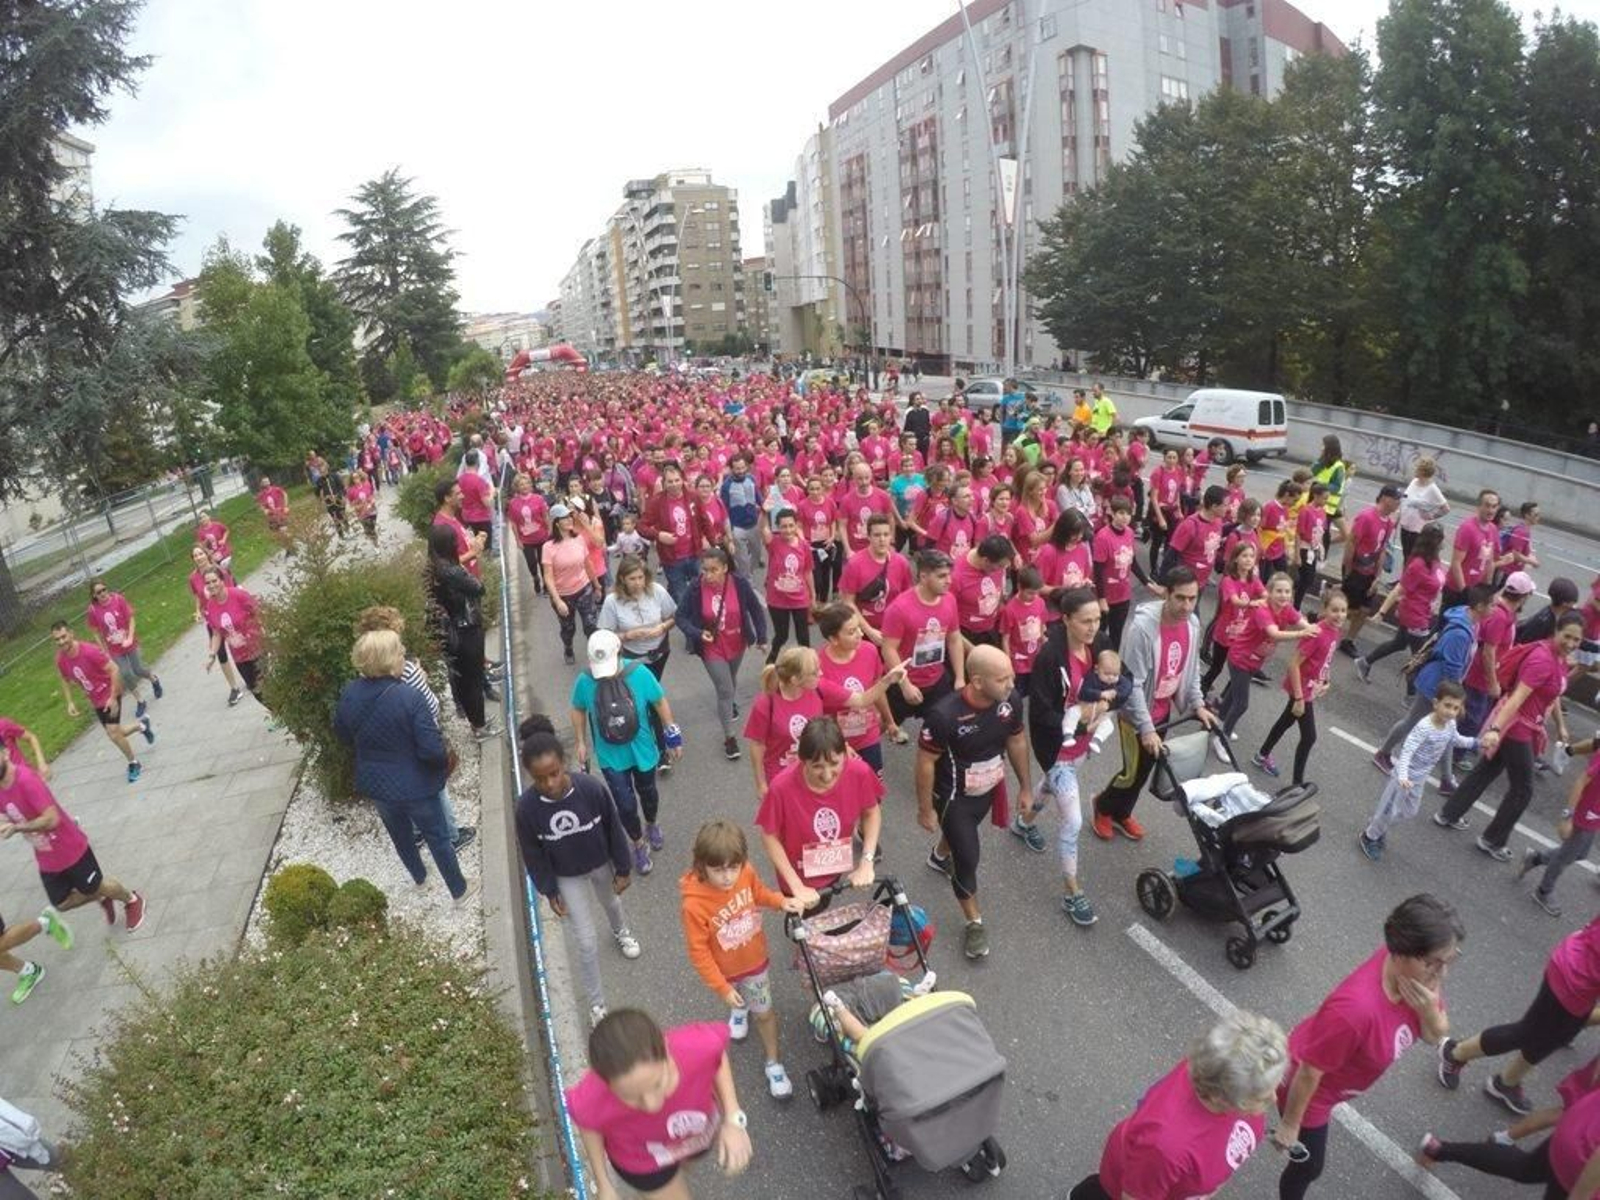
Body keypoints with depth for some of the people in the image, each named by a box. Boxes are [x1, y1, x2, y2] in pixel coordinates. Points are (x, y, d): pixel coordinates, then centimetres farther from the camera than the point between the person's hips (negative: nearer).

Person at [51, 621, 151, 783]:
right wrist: (70, 702, 1)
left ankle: (134, 763, 9)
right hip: (96, 701, 6)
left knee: (113, 732, -13)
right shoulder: (60, 659, -8)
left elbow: (114, 670, -20)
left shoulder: (90, 651, -26)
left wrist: (113, 697, -22)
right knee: (114, 732, 11)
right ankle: (142, 725, 43)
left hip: (109, 695, -6)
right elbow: (65, 680, 11)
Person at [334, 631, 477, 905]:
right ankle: (459, 891, 33)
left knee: (399, 834, 29)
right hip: (414, 786, -5)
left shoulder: (349, 694, -13)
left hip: (374, 784, 5)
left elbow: (342, 734, 6)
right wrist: (445, 762, -7)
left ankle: (418, 877, 54)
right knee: (437, 838, 16)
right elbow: (433, 749, -29)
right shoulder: (410, 697, -31)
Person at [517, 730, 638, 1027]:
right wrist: (549, 891, -4)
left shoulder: (592, 788, -33)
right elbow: (532, 854, -13)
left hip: (601, 864, 1)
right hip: (567, 877, -1)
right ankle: (597, 1004, 29)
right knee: (587, 944, 6)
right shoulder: (527, 806, -31)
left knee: (611, 903, 32)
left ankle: (620, 931, 67)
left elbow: (614, 829, -16)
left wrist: (623, 868, -6)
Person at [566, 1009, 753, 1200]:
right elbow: (588, 1124, -16)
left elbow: (718, 1055, -16)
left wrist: (733, 1118, -23)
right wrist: (603, 1184, -2)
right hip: (642, 1159, -3)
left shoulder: (698, 1046, -43)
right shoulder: (594, 1100, -43)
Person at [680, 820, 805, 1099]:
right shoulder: (694, 905, -38)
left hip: (754, 960, 1)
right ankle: (739, 1008, 66)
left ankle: (773, 1064, 40)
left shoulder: (746, 872, -27)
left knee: (764, 1012, 16)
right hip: (725, 970, -1)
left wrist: (782, 901, -20)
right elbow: (699, 952, -24)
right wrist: (722, 988, -20)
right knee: (735, 1000, 31)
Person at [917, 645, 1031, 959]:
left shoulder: (1011, 699, -22)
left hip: (989, 790, 6)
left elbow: (1017, 740, -2)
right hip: (954, 796, -5)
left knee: (963, 833, 32)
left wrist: (1025, 786, 7)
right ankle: (974, 922, 31)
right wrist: (926, 809, -13)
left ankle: (939, 856, 66)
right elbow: (925, 762, -23)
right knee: (968, 859, 4)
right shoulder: (944, 714, -37)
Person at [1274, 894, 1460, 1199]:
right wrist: (1289, 1124, -14)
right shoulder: (1355, 1009, -45)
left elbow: (1436, 1037, -7)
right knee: (1309, 1166, 17)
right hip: (1308, 1087, -7)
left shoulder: (1420, 971, -25)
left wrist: (1430, 1010, -31)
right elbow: (1309, 1073, -30)